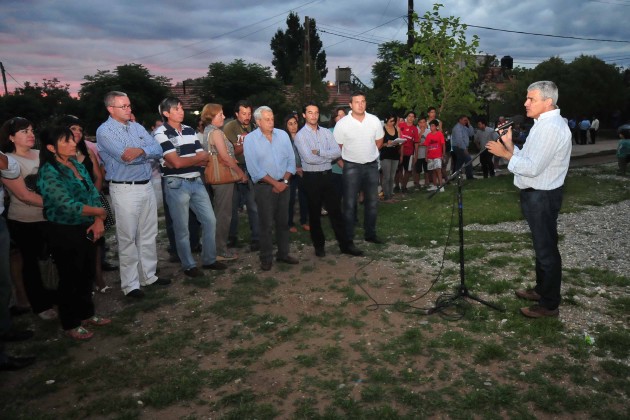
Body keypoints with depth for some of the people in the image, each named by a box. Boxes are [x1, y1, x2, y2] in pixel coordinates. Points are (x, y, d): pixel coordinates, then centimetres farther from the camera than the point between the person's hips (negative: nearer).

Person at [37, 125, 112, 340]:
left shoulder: (77, 164, 6)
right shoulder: (49, 172, -17)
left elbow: (93, 193, 5)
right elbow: (67, 205, -25)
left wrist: (98, 221, -9)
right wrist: (100, 212, -14)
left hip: (85, 229, 7)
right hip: (64, 232, -7)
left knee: (87, 274, 16)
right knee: (70, 277, 5)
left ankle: (86, 314, 35)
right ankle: (70, 324, 22)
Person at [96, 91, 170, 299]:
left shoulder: (137, 127, 13)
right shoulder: (105, 131, -8)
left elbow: (158, 149, 1)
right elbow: (125, 157, -21)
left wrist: (140, 151, -17)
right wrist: (148, 152, -6)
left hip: (147, 186, 7)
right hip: (125, 190, -6)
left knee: (148, 235, 14)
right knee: (128, 239, 1)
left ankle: (149, 275, 27)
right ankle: (130, 284, 10)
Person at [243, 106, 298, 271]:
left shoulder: (282, 135, 5)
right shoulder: (250, 139, -6)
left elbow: (291, 160, 5)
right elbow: (254, 169, -11)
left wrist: (284, 181, -7)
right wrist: (275, 183, -12)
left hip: (283, 185, 4)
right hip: (264, 187, -4)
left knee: (283, 221, 11)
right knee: (266, 224, 1)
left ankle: (283, 253, 24)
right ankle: (266, 258, 13)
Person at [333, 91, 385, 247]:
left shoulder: (374, 120, -5)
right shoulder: (342, 123, -13)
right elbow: (337, 146, -2)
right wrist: (351, 157, 5)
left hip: (371, 165, 4)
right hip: (351, 166, -3)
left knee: (372, 201, 13)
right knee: (350, 203, -2)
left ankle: (370, 233, 27)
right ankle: (348, 238, 7)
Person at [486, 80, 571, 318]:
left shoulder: (552, 128, -21)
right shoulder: (543, 124, 13)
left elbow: (533, 167, -25)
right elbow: (529, 159, 11)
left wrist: (505, 154, -16)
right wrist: (510, 145, 0)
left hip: (542, 197, -11)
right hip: (535, 194, 11)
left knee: (546, 249, 0)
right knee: (541, 246, 21)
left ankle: (549, 305, 13)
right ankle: (541, 290, 37)